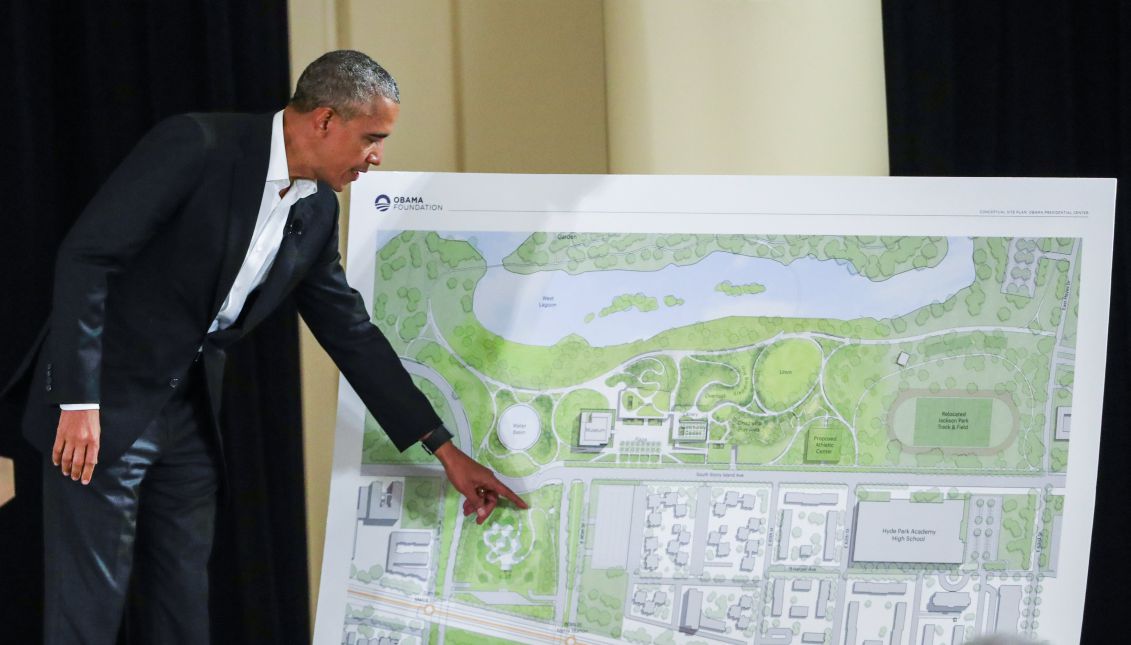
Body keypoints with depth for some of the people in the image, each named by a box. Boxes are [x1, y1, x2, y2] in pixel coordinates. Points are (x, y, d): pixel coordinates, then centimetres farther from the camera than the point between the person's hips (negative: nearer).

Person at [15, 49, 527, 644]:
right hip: (104, 401, -7)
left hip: (191, 413, 8)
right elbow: (85, 257, -21)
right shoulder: (196, 147, -19)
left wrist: (445, 450, 12)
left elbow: (351, 331, 13)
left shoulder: (318, 211, 4)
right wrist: (79, 404, -24)